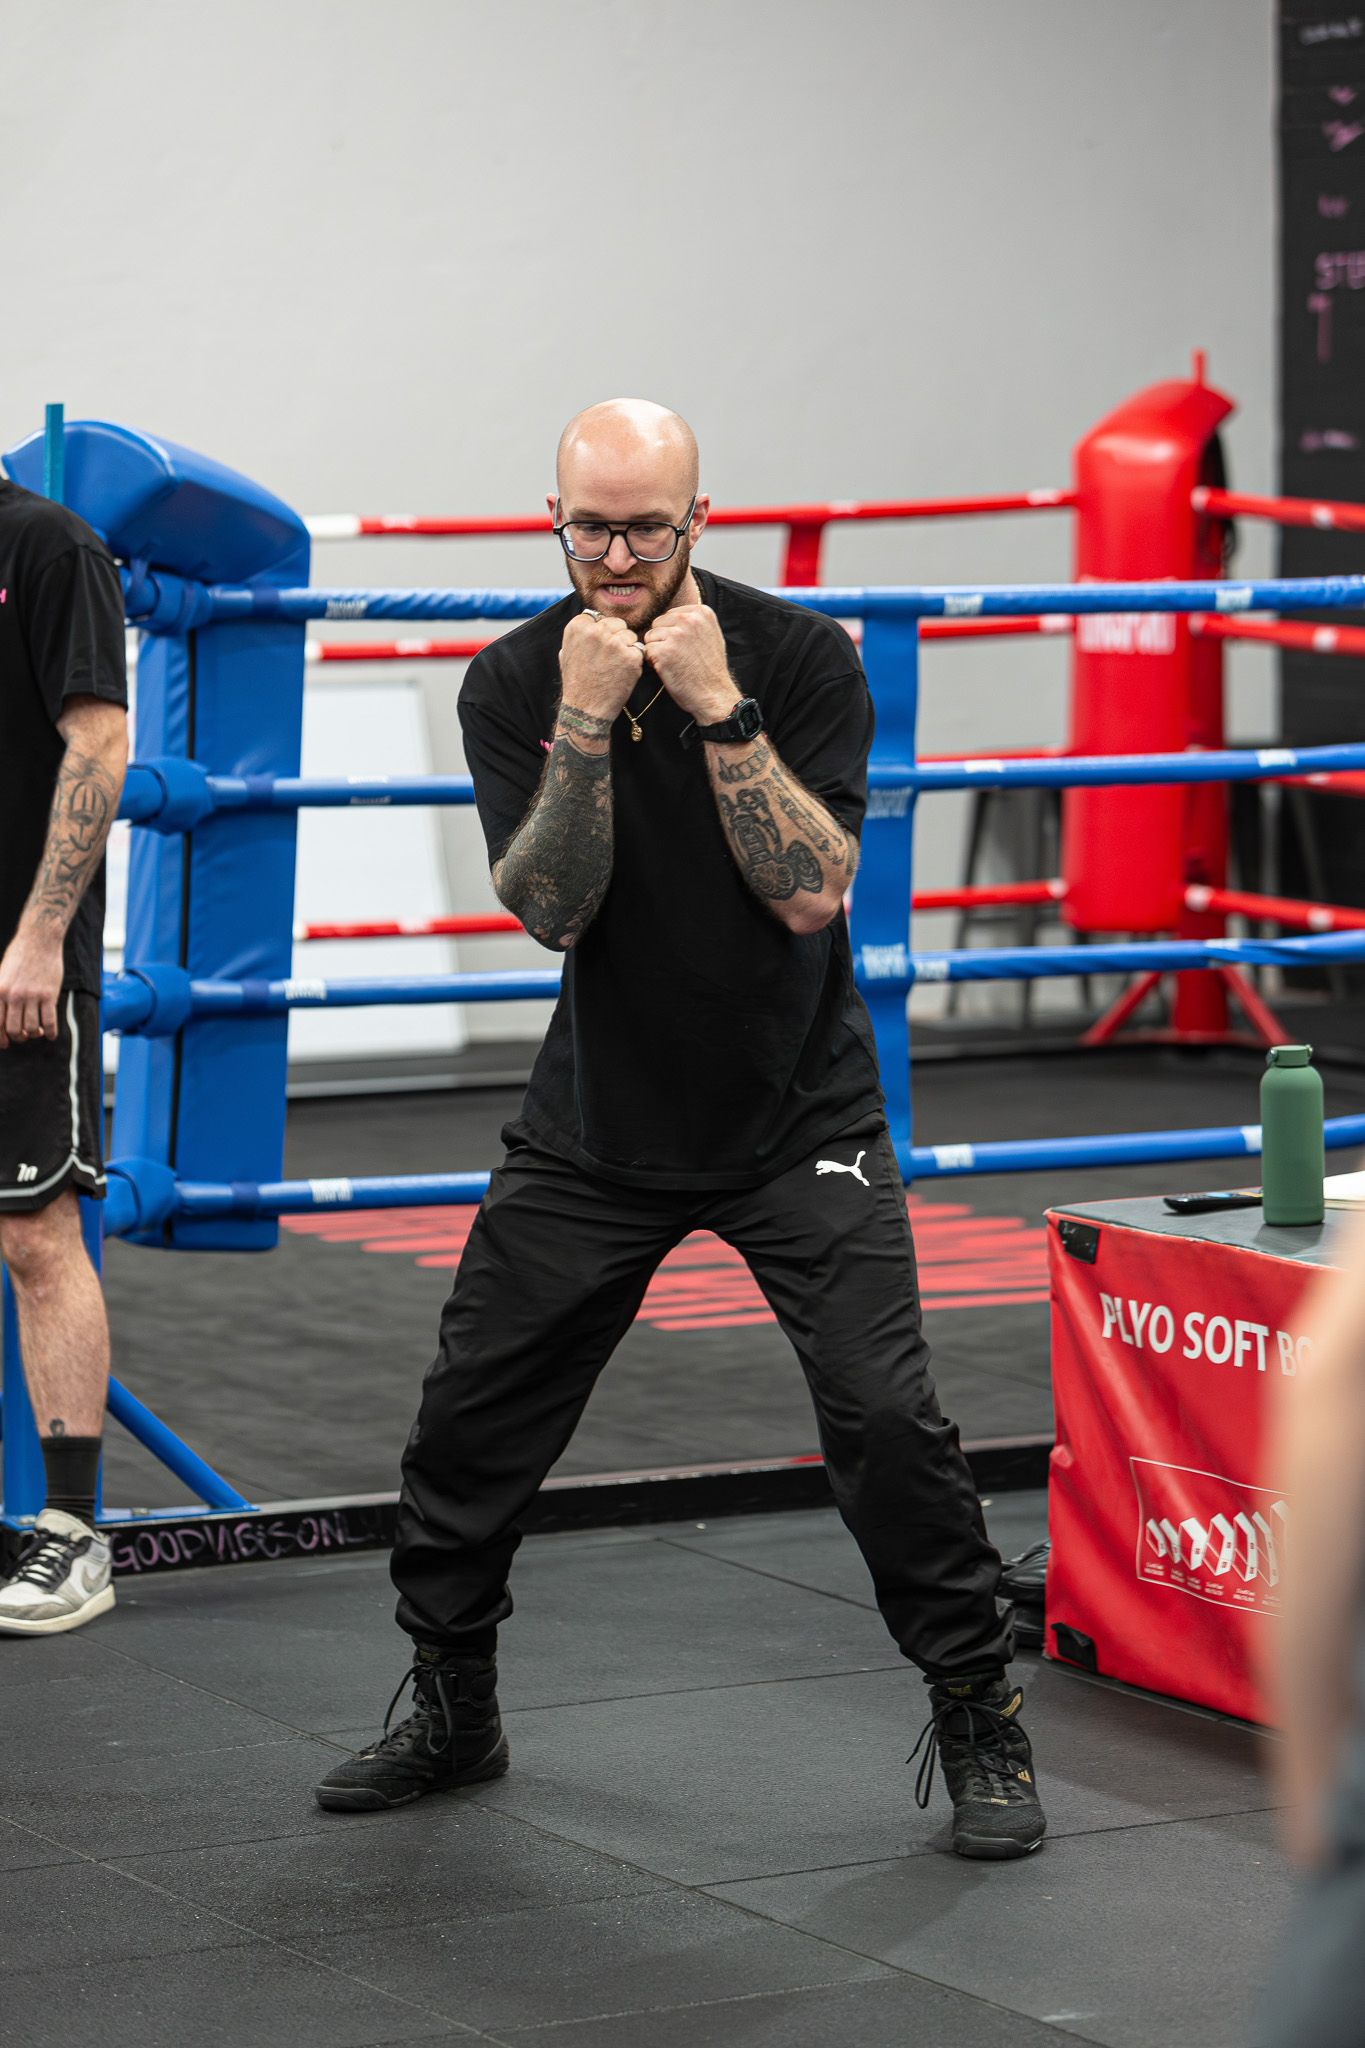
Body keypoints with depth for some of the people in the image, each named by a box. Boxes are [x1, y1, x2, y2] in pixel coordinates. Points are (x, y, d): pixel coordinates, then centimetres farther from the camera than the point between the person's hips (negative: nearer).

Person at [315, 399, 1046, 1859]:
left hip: (796, 1120, -3)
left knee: (885, 1416, -16)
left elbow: (811, 895, -21)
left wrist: (718, 709, -27)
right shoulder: (512, 685, -5)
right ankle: (451, 1713, 25)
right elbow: (548, 908, -16)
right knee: (470, 1413, 3)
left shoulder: (798, 656, -11)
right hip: (597, 1121, 3)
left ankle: (980, 1724, 2)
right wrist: (584, 720, -27)